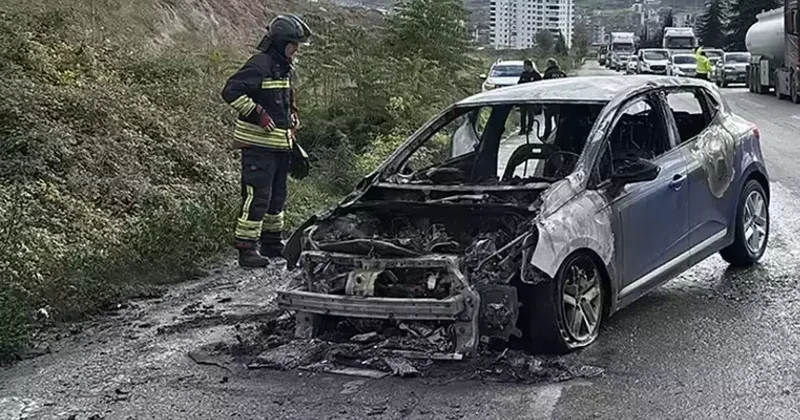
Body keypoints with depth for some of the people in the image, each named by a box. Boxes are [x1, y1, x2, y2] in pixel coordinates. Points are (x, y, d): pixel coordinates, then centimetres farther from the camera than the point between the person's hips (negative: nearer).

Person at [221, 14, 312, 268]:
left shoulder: (286, 69, 16)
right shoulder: (259, 65, -15)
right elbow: (231, 91, -22)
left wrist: (292, 120, 21)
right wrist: (257, 114, -23)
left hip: (281, 145, 10)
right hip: (259, 144, -10)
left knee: (277, 196, 18)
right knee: (257, 196, -12)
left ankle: (272, 242, 31)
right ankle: (246, 249, -10)